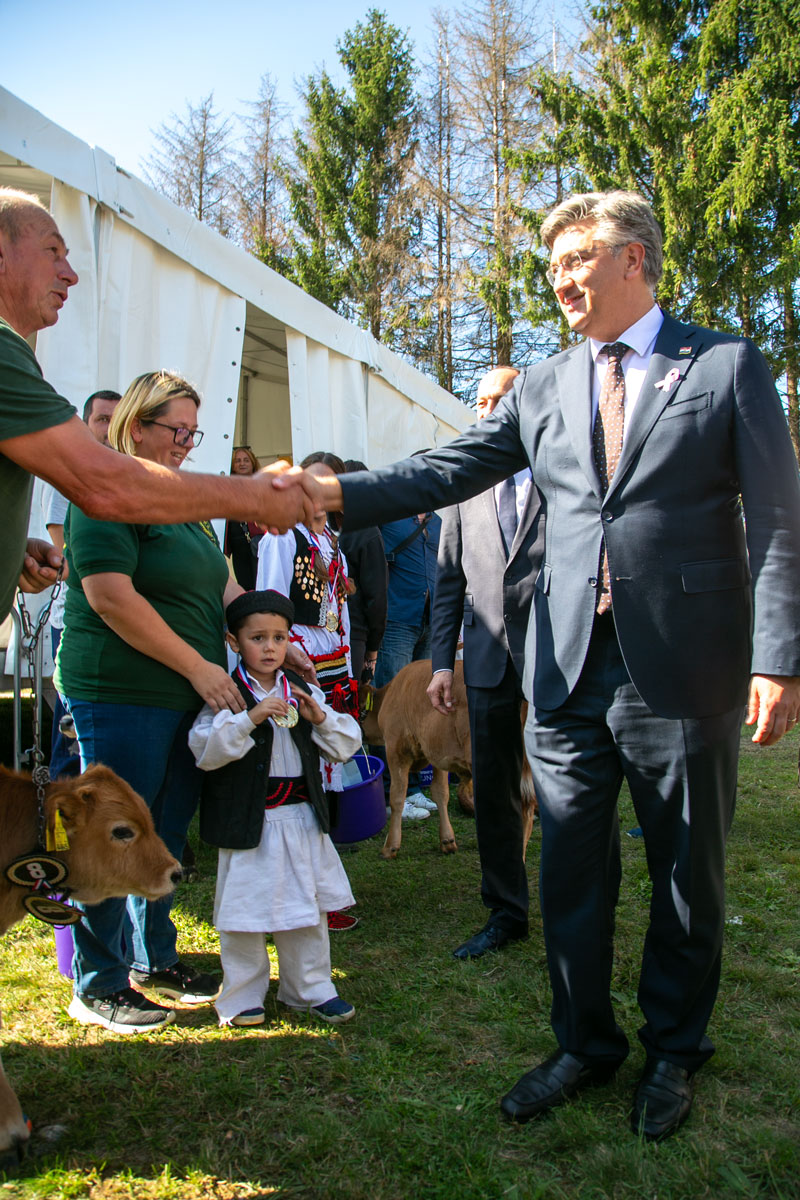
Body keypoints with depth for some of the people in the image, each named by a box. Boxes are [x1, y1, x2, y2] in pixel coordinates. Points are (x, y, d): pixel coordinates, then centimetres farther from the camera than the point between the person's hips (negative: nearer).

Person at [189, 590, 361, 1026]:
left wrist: (321, 718, -14)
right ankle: (241, 998, 24)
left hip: (302, 818, 5)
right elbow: (205, 750, -20)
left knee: (308, 906, 14)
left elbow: (347, 744, 6)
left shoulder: (303, 691, 6)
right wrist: (249, 718, -31)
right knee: (244, 910, 5)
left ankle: (310, 988, 31)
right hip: (248, 822, -4)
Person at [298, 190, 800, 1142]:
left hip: (684, 674, -3)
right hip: (570, 672, 4)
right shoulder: (541, 388, 11)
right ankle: (584, 1045, 33)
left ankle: (672, 1052, 35)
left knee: (687, 876, 13)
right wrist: (338, 493, -9)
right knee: (570, 873, 12)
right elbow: (449, 469, 4)